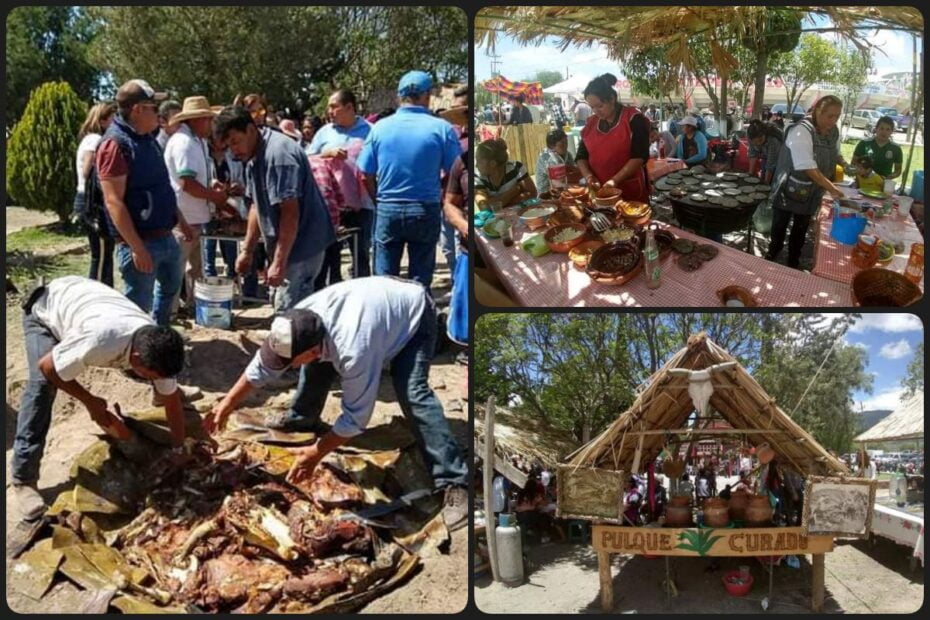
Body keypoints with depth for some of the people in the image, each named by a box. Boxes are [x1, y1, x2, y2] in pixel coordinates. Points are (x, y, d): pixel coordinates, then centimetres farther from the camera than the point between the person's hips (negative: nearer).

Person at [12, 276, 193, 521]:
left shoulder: (155, 348, -26)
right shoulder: (99, 342, -46)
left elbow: (172, 401, -11)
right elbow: (47, 367, -29)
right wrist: (91, 402, -20)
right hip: (46, 308, -5)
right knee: (41, 386, -25)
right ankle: (23, 479, -18)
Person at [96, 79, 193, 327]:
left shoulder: (147, 139, 11)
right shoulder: (116, 144, -19)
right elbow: (114, 202, -23)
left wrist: (181, 221, 23)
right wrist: (137, 248, -26)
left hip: (165, 236, 10)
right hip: (141, 241, -10)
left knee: (171, 285, 26)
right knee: (138, 307, -2)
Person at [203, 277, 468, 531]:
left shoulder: (354, 351, -43)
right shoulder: (300, 323, -22)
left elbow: (356, 417, -32)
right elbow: (262, 365, -3)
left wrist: (316, 453, -24)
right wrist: (227, 405, -1)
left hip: (414, 311, -8)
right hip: (378, 298, 8)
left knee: (412, 394, -27)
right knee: (317, 365, 7)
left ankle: (454, 484, -25)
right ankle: (301, 419, 36)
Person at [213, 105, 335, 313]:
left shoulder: (278, 154, -21)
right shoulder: (254, 158, 11)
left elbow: (290, 213, -25)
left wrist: (279, 262, -23)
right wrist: (247, 251, 16)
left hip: (301, 247, -10)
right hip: (287, 246, 10)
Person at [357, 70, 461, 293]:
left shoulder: (380, 127, -3)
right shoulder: (441, 128, -8)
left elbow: (366, 175, 0)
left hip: (387, 211, 1)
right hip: (426, 212, -1)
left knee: (384, 279, 11)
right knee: (420, 280, 8)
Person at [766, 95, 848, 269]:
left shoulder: (833, 132, -3)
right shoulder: (802, 131, -27)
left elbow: (835, 155, 15)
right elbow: (808, 168, -33)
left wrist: (846, 165, -7)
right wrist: (832, 188, -36)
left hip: (812, 194, 6)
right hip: (789, 190, -6)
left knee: (801, 229, 19)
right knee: (780, 225, 13)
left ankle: (793, 263, 35)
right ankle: (772, 255, 35)